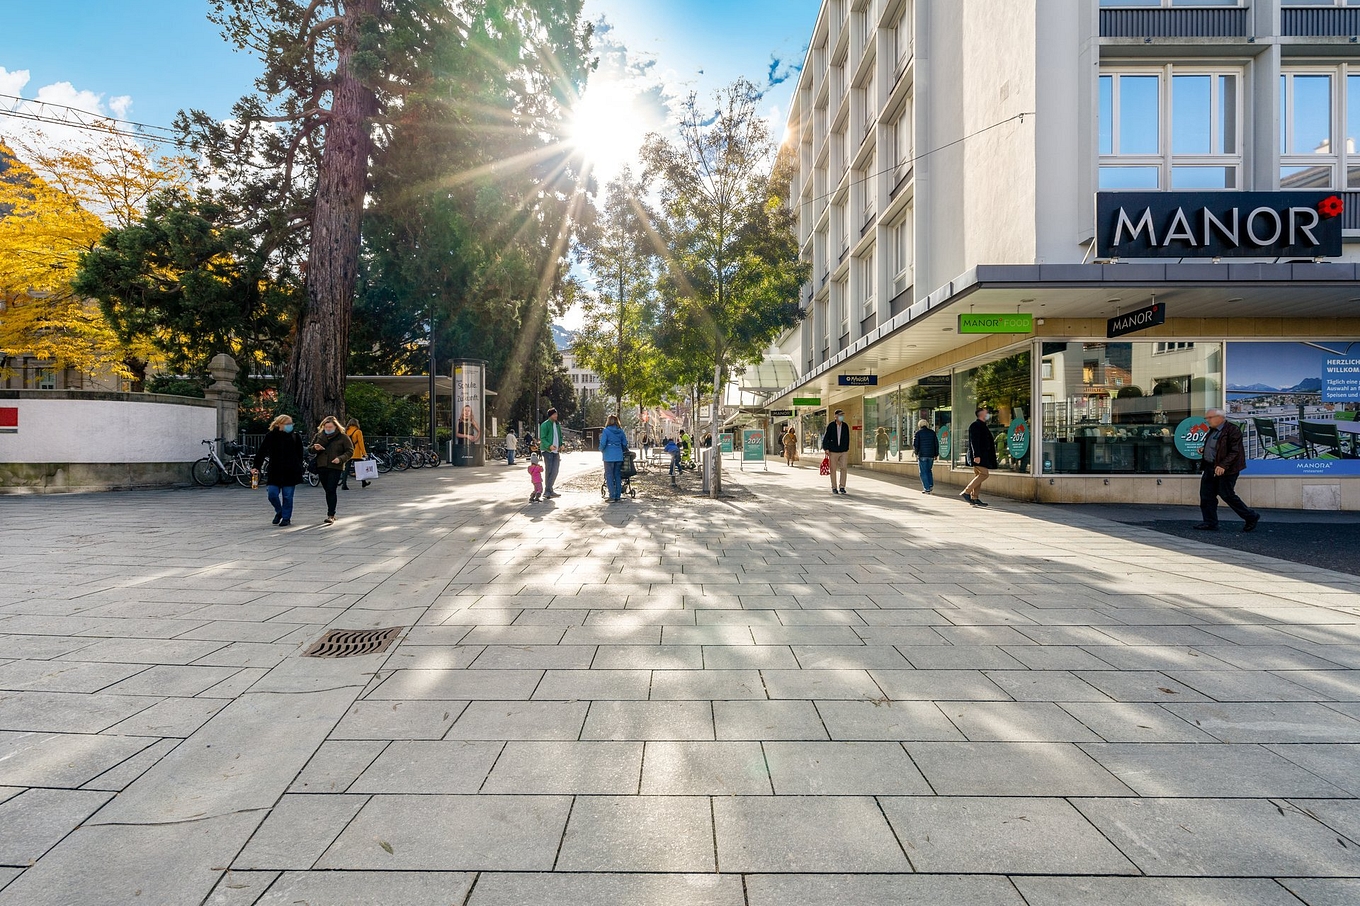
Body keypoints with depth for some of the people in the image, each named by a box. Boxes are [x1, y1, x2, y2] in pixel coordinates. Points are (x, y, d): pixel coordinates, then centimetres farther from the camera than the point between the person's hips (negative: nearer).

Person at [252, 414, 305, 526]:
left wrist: (299, 467, 3)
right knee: (272, 494, -3)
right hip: (275, 471, 0)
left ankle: (286, 518, 16)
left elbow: (300, 454, 8)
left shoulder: (295, 437, 3)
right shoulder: (271, 436, 0)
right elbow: (261, 452, 1)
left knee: (287, 496, 3)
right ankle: (279, 512, 25)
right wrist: (257, 467, -4)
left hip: (290, 472, 0)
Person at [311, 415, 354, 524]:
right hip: (321, 467, 5)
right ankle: (331, 513, 22)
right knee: (328, 491, 12)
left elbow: (350, 451, -2)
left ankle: (331, 515, -10)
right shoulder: (319, 435, 10)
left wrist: (340, 459, -19)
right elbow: (311, 449, 18)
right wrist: (315, 448, -7)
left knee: (331, 491, -12)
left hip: (335, 468, -5)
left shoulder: (343, 436, -2)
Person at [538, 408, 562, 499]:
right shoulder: (545, 425, -8)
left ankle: (548, 490, 13)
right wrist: (549, 445, -27)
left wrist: (561, 445, 3)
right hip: (548, 451, -7)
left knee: (555, 471, 4)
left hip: (556, 451, 7)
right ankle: (548, 491, 5)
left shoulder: (557, 424, 15)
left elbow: (560, 436, 22)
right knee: (548, 471, -3)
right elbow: (542, 438, -12)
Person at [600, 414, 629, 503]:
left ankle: (612, 497, -3)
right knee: (618, 476, 11)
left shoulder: (606, 431, -8)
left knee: (609, 476, 1)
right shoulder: (620, 431, 6)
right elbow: (625, 444, 7)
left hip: (609, 457, -4)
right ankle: (618, 496, 13)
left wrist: (601, 450, 6)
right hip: (619, 457, 4)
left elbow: (602, 443, -13)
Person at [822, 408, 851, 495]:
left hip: (844, 451, 2)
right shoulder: (830, 425, -7)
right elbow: (826, 437, -6)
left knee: (843, 468, -5)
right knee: (833, 470, 5)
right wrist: (826, 449, -12)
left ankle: (842, 487, 4)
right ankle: (834, 487, 15)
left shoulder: (845, 426, 2)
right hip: (833, 451, -2)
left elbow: (847, 438, 11)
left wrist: (847, 449, 14)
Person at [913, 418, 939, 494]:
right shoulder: (932, 432, 9)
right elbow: (936, 444, 7)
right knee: (929, 471, 17)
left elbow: (915, 444, -8)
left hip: (922, 455, -4)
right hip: (931, 455, 4)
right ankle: (931, 486, 5)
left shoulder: (918, 432, -2)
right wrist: (936, 454, 10)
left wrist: (916, 452, 5)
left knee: (923, 472, 2)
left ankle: (927, 489, -3)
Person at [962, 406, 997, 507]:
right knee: (984, 474, -15)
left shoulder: (983, 426, 21)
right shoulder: (975, 426, -10)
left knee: (978, 476, 8)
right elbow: (974, 441, -19)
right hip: (978, 456, -10)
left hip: (983, 456, 10)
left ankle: (974, 499, 8)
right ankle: (966, 492, -14)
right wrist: (976, 455, -26)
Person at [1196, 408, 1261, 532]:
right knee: (1206, 495, 6)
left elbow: (1235, 451, -19)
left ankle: (1251, 517, 17)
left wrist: (1223, 466, -27)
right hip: (1210, 467, 9)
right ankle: (1210, 523, 12)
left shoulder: (1233, 430, -14)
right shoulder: (1213, 430, 14)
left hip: (1225, 469, -9)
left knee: (1227, 495, -3)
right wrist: (1203, 450, 7)